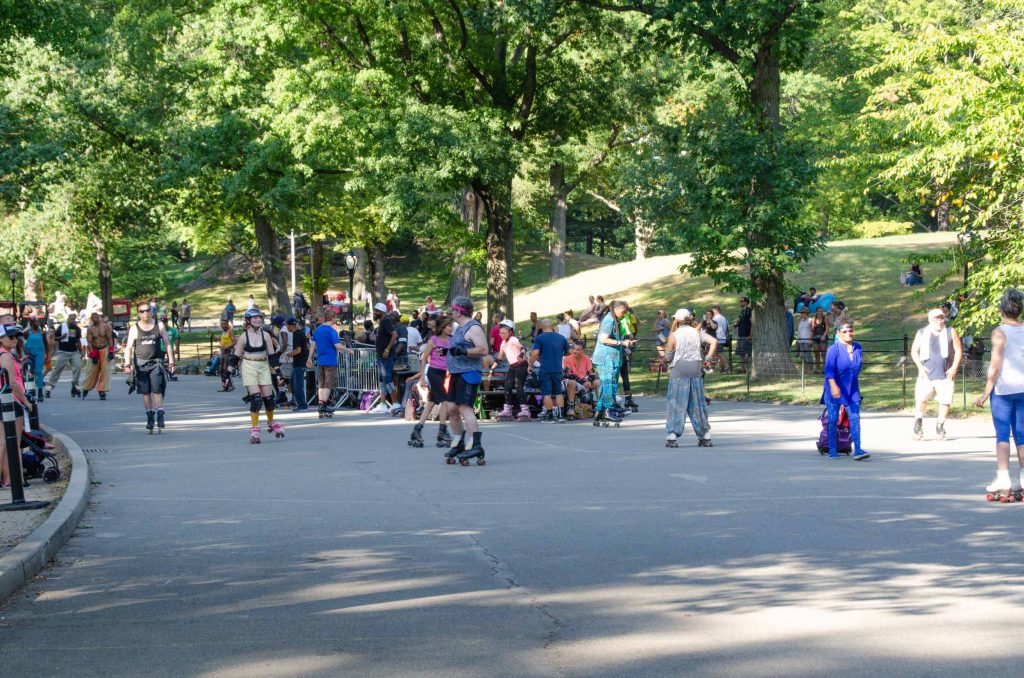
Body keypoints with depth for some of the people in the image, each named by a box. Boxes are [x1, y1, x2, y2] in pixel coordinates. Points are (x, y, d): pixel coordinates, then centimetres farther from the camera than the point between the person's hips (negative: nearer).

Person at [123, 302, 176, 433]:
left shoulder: (159, 326, 6)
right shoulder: (134, 329, 4)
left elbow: (167, 344, 8)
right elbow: (129, 347, 0)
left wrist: (171, 362, 3)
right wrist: (127, 364, -13)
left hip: (156, 363, -1)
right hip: (140, 364, 1)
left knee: (157, 391, -11)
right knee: (145, 393, 3)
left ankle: (160, 419, -9)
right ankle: (150, 419, 14)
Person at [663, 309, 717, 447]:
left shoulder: (673, 335, -3)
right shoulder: (697, 332, 5)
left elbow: (668, 357, -1)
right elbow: (714, 341, -7)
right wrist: (708, 359, -1)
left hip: (678, 371, -3)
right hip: (696, 370, 3)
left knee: (676, 404, 1)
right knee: (698, 404, 11)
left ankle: (672, 437, -5)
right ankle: (705, 437, 13)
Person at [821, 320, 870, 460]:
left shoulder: (858, 348, 4)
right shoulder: (833, 350, -13)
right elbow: (829, 370, -23)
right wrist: (833, 386, -36)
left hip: (852, 390, 4)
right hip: (835, 389, -4)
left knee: (855, 417, -7)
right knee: (833, 420, 4)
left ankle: (857, 450, -12)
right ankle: (832, 451, 14)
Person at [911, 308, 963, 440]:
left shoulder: (951, 332, 5)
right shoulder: (922, 333, 7)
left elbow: (959, 350, 3)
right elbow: (914, 351, 8)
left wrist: (954, 367, -7)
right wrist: (920, 366, -6)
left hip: (945, 374, 0)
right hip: (926, 373, 0)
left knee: (945, 400, -1)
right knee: (921, 398, -9)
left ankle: (940, 426, 13)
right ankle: (918, 425, -1)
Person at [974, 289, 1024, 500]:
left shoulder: (1000, 333, -9)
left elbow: (995, 366, -13)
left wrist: (985, 393, -8)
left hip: (1003, 388, -5)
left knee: (1002, 434, -3)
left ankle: (1003, 477, -8)